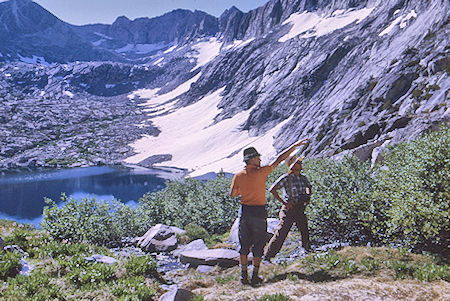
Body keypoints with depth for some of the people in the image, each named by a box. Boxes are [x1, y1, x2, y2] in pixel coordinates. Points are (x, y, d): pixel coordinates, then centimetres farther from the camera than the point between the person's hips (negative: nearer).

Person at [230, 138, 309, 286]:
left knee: (244, 245, 13)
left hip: (244, 211, 4)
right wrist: (295, 145, -3)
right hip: (259, 212, -3)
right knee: (258, 245, 7)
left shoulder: (238, 176, -2)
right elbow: (279, 159, -9)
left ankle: (244, 275, 17)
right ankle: (255, 277, 9)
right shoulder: (261, 172, -13)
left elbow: (232, 194, 8)